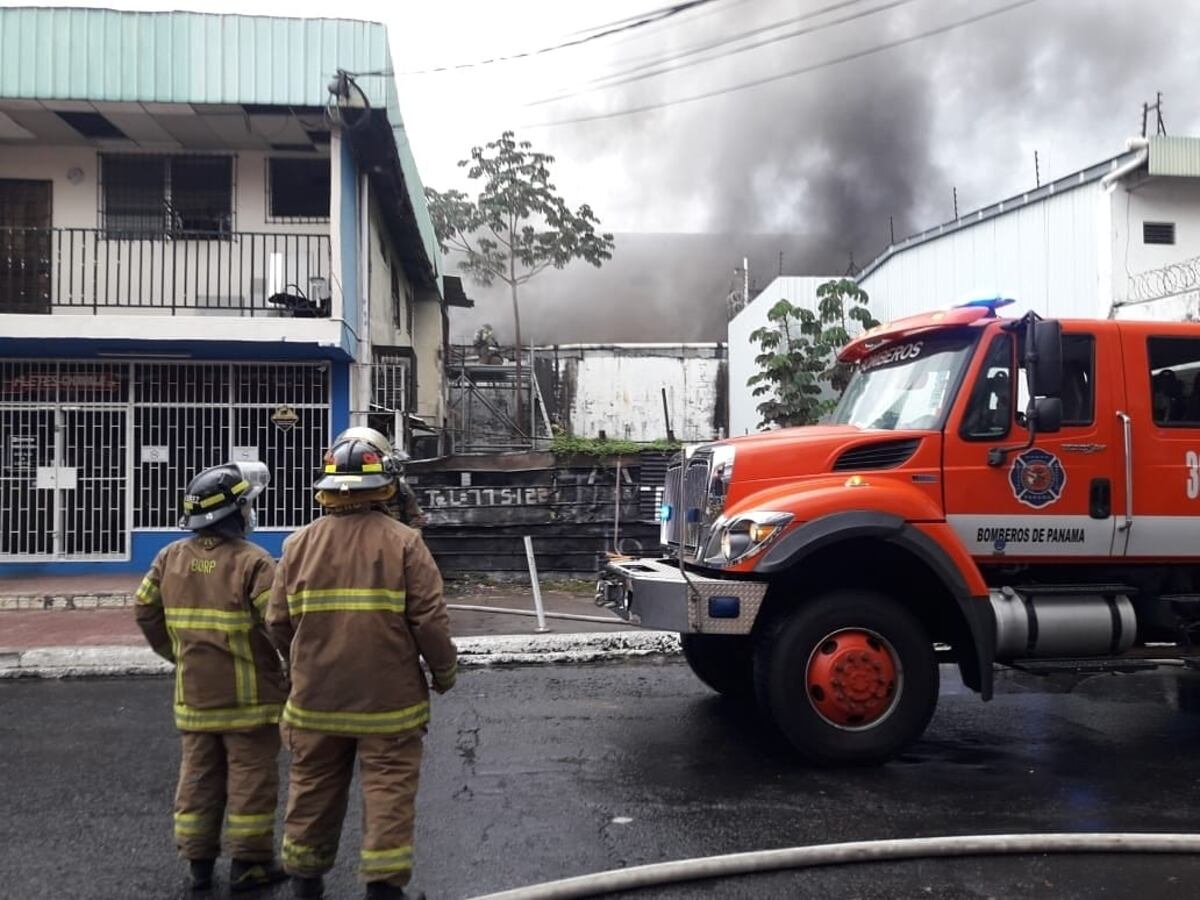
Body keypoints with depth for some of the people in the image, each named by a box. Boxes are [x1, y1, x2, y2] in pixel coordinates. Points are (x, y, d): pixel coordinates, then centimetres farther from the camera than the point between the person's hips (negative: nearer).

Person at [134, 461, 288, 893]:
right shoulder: (253, 562, -18)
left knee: (199, 775, 16)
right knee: (251, 776, 6)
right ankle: (248, 862, 14)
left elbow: (145, 610, 9)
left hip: (194, 692, 6)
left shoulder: (171, 557, 2)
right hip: (249, 694, -6)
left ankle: (198, 860, 25)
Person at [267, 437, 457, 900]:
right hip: (389, 698, -3)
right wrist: (444, 671, 4)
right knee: (388, 789, 6)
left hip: (317, 698, 4)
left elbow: (278, 623, 3)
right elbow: (430, 619, -12)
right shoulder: (404, 542, -11)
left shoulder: (299, 543, -1)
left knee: (313, 786, 18)